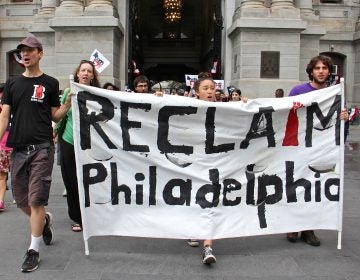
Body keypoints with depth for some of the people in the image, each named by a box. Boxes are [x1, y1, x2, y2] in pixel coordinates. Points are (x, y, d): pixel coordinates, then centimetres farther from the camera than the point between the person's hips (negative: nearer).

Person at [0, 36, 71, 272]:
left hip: (42, 147, -4)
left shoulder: (50, 83, 4)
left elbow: (55, 117, 7)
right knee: (21, 199, 11)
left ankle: (34, 250, 3)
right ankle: (45, 220, 41)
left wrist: (68, 103, -12)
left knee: (36, 199, -6)